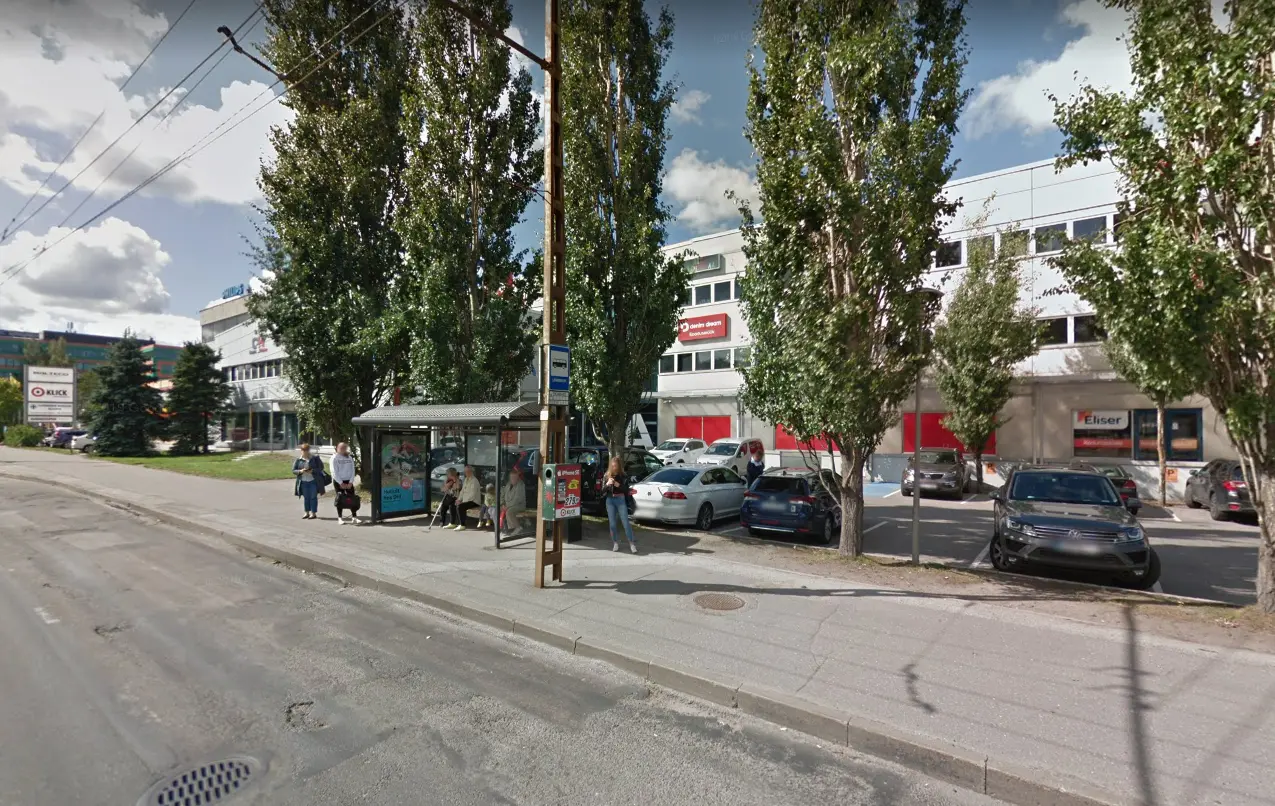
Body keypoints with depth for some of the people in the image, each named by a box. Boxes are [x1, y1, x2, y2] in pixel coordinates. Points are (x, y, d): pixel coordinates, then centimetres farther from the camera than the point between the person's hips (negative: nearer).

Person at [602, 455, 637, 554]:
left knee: (626, 522, -3)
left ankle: (632, 543, 3)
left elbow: (627, 489, -7)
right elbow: (602, 491, 1)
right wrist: (607, 484, -18)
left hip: (621, 500, -2)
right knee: (612, 523, 6)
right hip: (610, 501, 2)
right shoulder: (606, 476, 3)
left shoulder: (624, 476, -3)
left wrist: (619, 485, -23)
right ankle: (615, 543, 20)